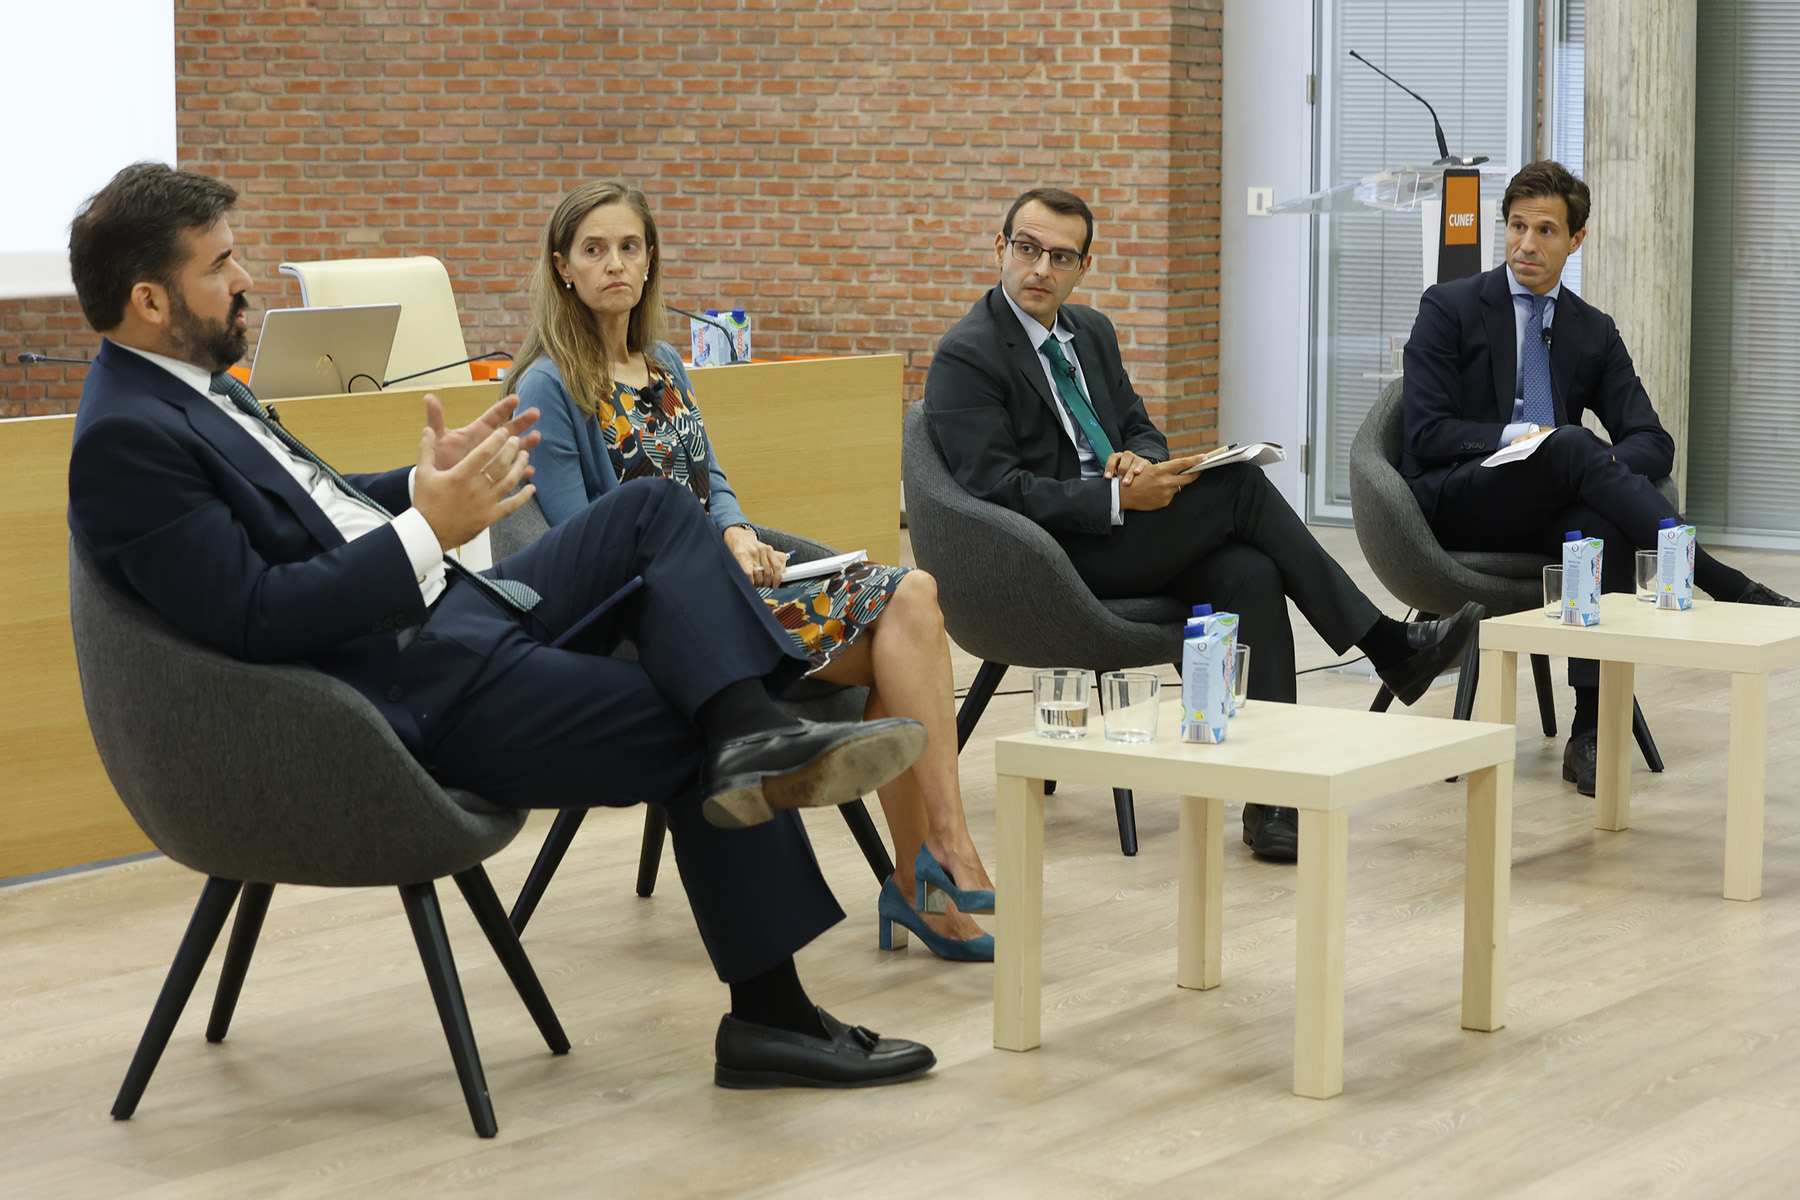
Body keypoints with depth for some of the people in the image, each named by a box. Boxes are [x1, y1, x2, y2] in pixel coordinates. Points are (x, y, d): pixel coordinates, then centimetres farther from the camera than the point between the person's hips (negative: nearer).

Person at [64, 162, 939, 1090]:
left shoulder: (192, 388, 14)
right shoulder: (126, 438, -18)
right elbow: (250, 615, -25)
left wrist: (424, 484, 9)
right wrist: (427, 532, -22)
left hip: (450, 612, 10)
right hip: (415, 697, -10)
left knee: (655, 511, -1)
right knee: (701, 746, -9)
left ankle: (750, 732, -21)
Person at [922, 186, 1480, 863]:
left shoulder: (1090, 332, 17)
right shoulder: (964, 360, -8)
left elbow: (1140, 429, 21)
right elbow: (999, 492, -15)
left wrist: (1138, 460, -5)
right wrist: (1117, 497, -23)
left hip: (1123, 530, 8)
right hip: (1051, 564, -7)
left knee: (1250, 574, -22)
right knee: (1238, 483, -21)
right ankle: (1391, 649, -13)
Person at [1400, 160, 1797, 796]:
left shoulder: (1594, 332, 16)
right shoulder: (1449, 308, 5)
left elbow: (1654, 442, 7)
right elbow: (1426, 432, -4)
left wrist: (1603, 467, -16)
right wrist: (1520, 437, -17)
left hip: (1545, 516, 4)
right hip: (1454, 501, -3)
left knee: (1605, 528, -35)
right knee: (1572, 445, -33)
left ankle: (1590, 733, -36)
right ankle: (1730, 588, -37)